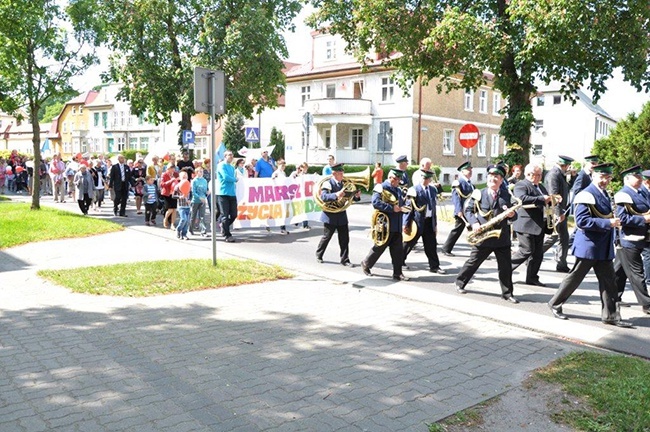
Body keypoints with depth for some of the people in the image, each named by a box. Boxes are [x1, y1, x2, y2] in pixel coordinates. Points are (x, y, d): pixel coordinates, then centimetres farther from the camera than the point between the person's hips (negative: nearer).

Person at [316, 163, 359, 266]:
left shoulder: (344, 183, 7)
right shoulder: (328, 183, -13)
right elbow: (323, 197, -28)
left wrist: (356, 196, -8)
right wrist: (336, 195, -43)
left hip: (342, 215, 5)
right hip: (330, 215, -5)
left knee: (345, 239, 4)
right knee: (326, 237, 9)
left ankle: (344, 260, 13)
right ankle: (319, 255, 30)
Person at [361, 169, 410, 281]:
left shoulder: (398, 190, 16)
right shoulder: (381, 188, -9)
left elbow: (401, 203, 27)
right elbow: (376, 203, -23)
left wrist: (402, 207, 3)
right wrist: (392, 208, -23)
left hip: (397, 227, 7)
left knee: (397, 250, 5)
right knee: (379, 247, 5)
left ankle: (397, 273, 12)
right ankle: (366, 264, 25)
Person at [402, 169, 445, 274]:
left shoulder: (433, 190, 9)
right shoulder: (414, 190, -8)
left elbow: (433, 207, 15)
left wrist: (435, 224, 15)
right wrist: (406, 224, -12)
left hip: (429, 221, 5)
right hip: (416, 221, -4)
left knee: (431, 245, 5)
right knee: (409, 243, 9)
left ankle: (434, 266, 12)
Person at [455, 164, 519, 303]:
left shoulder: (507, 195, 6)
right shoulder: (479, 194, 0)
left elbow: (512, 215, 10)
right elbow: (468, 210, 4)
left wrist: (512, 215, -14)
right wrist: (474, 223, -12)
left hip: (502, 238, 2)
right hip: (482, 238, -2)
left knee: (506, 267, 3)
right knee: (473, 263, 10)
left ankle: (507, 293, 15)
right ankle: (460, 283, 28)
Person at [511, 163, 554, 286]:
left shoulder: (541, 187, 21)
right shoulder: (521, 185, -7)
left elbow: (546, 202, 33)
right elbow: (522, 198, -27)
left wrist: (552, 200, 9)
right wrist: (542, 199, -28)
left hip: (539, 225, 9)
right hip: (526, 224, -9)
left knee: (538, 253, 9)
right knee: (527, 250, -9)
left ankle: (532, 278, 17)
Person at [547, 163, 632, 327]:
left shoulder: (605, 194, 12)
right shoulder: (587, 195, -16)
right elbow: (581, 221, -24)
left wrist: (613, 221, 6)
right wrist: (608, 223, -25)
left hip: (604, 247, 8)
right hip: (588, 245, -8)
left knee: (609, 281, 8)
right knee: (575, 277, 3)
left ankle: (610, 315, 16)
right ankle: (555, 304, 18)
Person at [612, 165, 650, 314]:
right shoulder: (623, 195, -15)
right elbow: (622, 218, -22)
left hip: (638, 240, 9)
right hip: (629, 242, -9)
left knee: (620, 270, 17)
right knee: (636, 274, -2)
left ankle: (614, 297, 29)